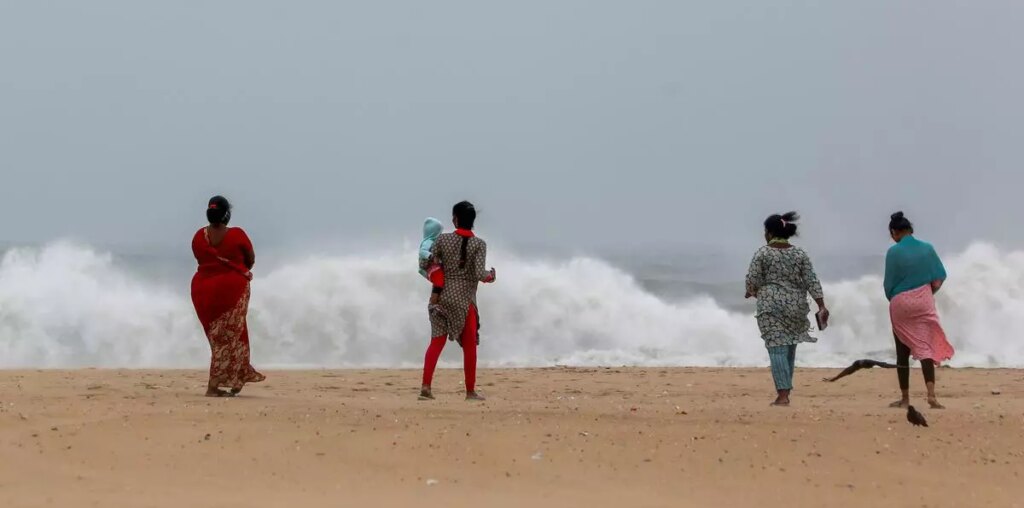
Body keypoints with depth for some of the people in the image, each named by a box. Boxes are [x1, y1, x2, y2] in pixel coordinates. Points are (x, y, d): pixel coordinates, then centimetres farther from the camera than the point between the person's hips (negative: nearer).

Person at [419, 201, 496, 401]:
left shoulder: (442, 239, -2)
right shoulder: (479, 244, -7)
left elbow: (424, 264, -2)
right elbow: (480, 274, -15)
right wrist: (490, 276, 6)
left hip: (443, 298, 2)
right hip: (465, 300, -2)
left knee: (437, 342, 6)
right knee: (469, 346, 7)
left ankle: (426, 387, -4)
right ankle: (470, 391, 10)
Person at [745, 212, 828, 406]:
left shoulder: (763, 253, -4)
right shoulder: (800, 254, 6)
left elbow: (752, 280, -5)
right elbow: (811, 281, 0)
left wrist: (752, 292, 16)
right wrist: (821, 305, -1)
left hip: (771, 305, -4)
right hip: (796, 305, 4)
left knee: (777, 348, -7)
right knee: (789, 348, 15)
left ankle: (783, 395, -16)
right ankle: (785, 389, 19)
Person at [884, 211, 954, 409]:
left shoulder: (894, 252, -10)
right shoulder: (927, 248, -1)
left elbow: (888, 284, -5)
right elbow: (938, 281, 1)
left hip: (901, 304, -2)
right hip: (924, 304, 2)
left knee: (902, 352, 8)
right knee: (926, 347, 3)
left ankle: (905, 398, 14)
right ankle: (931, 394, -15)